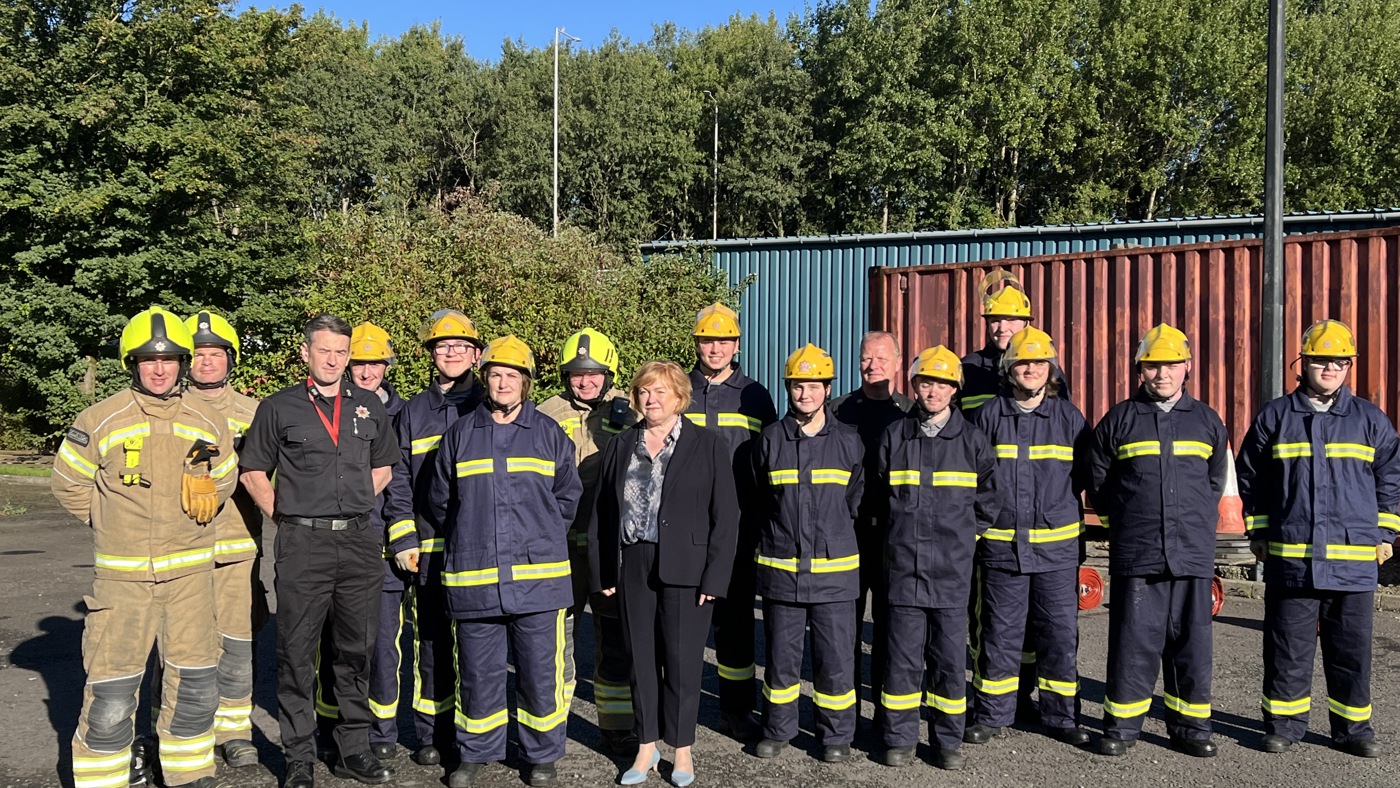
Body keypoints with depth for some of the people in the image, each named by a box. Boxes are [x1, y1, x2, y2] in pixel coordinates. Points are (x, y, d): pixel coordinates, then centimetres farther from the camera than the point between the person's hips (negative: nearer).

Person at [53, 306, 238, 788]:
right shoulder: (99, 422, -4)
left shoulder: (208, 422, 4)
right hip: (121, 576, -3)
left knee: (195, 680, 10)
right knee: (111, 684, -1)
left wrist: (190, 521, 8)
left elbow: (224, 480, 19)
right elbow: (69, 484, 7)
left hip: (189, 572, 3)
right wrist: (114, 525, 6)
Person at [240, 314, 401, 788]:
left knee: (356, 650, 10)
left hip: (359, 542, 3)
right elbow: (253, 472, 7)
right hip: (302, 544, -2)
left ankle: (353, 749, 22)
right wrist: (286, 518, 1)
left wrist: (352, 506, 11)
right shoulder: (279, 408, 4)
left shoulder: (369, 407, 11)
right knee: (296, 653, 2)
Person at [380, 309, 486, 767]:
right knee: (432, 643, 7)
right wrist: (403, 539, 0)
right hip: (428, 548, 2)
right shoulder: (413, 413, 12)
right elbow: (397, 480, 10)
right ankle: (432, 734, 19)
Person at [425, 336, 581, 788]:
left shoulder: (549, 433, 7)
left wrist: (541, 539, 9)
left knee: (541, 673, 4)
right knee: (477, 672, 9)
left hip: (538, 577, -1)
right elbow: (441, 500, 15)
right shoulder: (460, 434, 8)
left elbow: (568, 496, 12)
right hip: (473, 579, 1)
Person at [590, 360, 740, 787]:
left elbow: (725, 515, -4)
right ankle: (647, 746, 24)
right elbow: (602, 512, 10)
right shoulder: (620, 446, 10)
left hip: (685, 570, -3)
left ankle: (682, 749, 21)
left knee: (683, 660, 4)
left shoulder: (708, 445, -1)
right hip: (632, 566, 3)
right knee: (641, 658, 10)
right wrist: (602, 571, 4)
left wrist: (714, 576, -10)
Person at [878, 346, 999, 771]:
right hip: (903, 565, 0)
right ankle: (900, 738, 18)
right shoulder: (893, 436, 4)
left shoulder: (972, 439, 3)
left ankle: (948, 741, 19)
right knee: (902, 655, 5)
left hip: (952, 569, 0)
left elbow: (988, 499, 12)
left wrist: (966, 533, 9)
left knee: (949, 656, 5)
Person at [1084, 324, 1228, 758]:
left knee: (1191, 641, 7)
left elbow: (1215, 482, 22)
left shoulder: (1207, 421, 11)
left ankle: (1190, 727, 21)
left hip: (1193, 554, 2)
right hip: (1134, 555, -2)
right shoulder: (1119, 420, 4)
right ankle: (1121, 726, 13)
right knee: (1133, 641, 1)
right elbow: (1097, 482, 11)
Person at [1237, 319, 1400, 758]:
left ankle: (1353, 728, 22)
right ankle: (1283, 725, 16)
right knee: (1287, 648, 5)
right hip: (1289, 556, -1)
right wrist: (1258, 533, 9)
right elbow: (1250, 477, 11)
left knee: (1352, 650, 8)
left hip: (1354, 560, 1)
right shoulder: (1275, 417, 5)